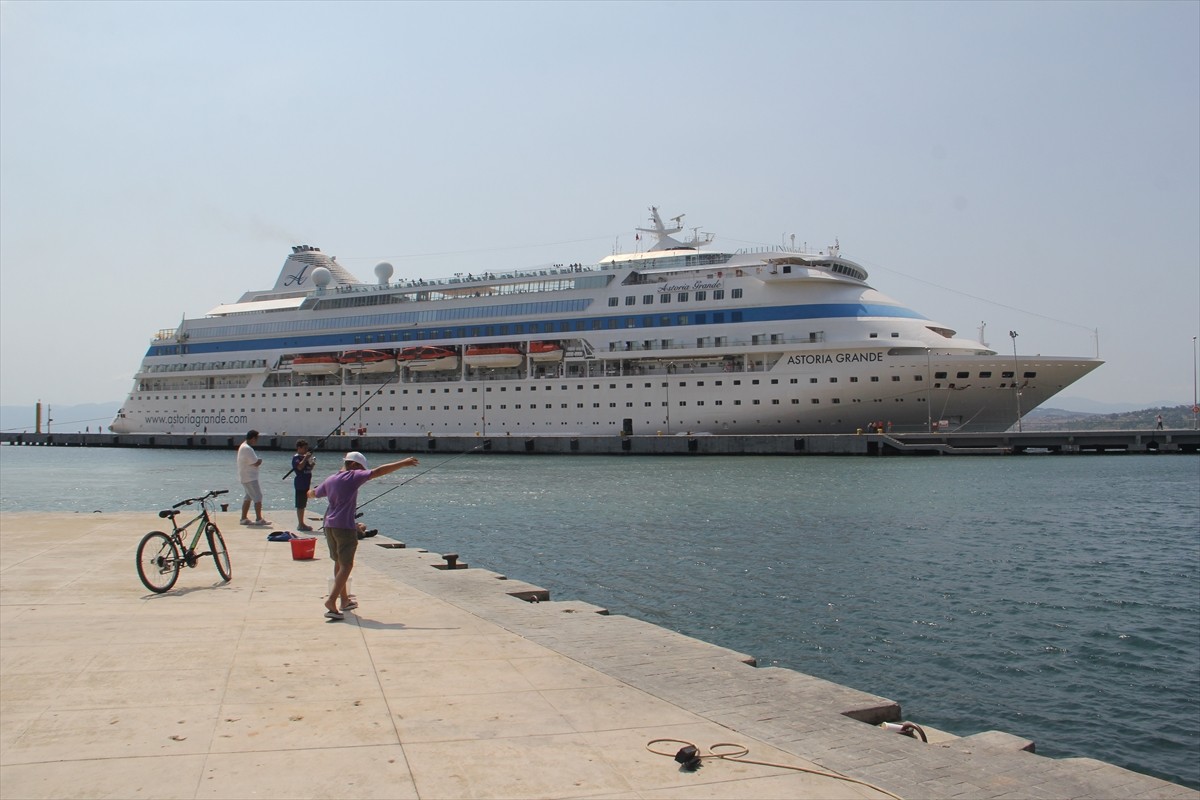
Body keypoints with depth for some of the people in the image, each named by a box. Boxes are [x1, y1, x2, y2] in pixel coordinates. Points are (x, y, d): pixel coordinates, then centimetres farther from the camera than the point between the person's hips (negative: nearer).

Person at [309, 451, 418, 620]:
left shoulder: (329, 480, 16)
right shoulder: (353, 476, -6)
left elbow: (314, 493, 36)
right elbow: (379, 471, -14)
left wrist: (309, 493, 61)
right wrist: (404, 463, -13)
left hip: (329, 525, 8)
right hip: (345, 527, -8)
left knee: (339, 563, 19)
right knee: (346, 565, -6)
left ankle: (344, 600, 28)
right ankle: (331, 601, -17)